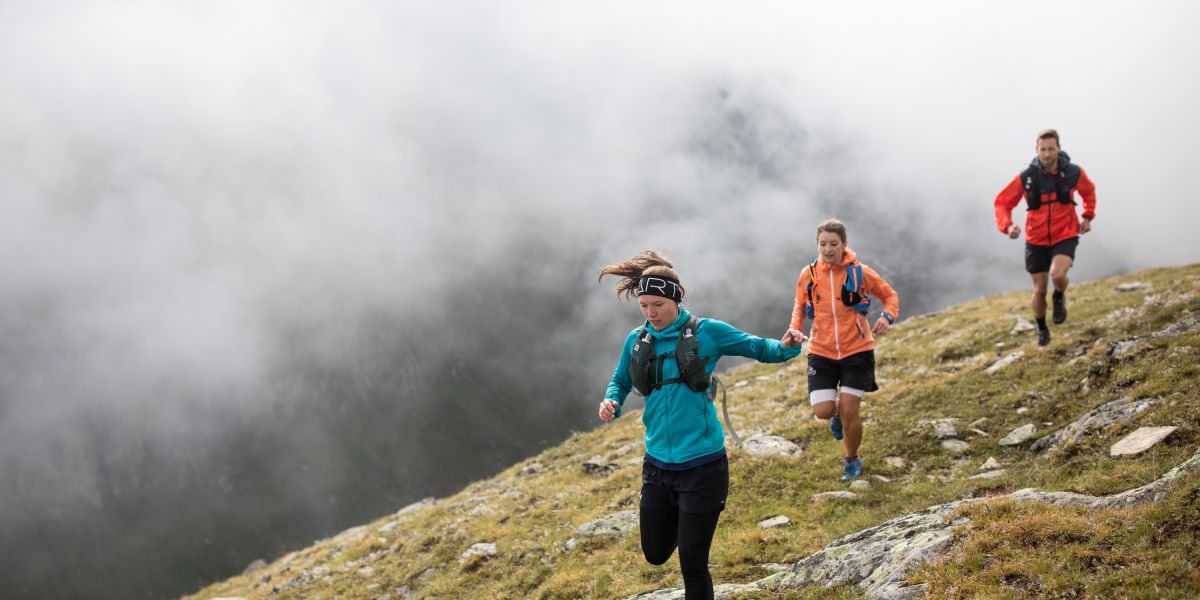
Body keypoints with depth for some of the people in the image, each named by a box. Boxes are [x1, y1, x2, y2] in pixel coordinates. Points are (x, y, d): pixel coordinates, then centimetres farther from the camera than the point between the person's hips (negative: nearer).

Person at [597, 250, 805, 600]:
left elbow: (759, 349, 1)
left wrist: (787, 346, -21)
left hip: (702, 465, -4)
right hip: (658, 466, 4)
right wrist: (610, 402, -6)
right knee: (656, 555, 17)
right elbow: (620, 382, 17)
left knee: (692, 566, 0)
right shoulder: (636, 341, 2)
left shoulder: (707, 332, -7)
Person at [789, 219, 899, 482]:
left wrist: (887, 316, -16)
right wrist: (795, 329, -6)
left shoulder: (860, 272, -8)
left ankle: (852, 460, 23)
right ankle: (838, 412, 31)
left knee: (849, 413, -5)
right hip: (822, 353, 2)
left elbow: (890, 295, 5)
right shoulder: (808, 275, -3)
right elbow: (800, 306, 14)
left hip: (857, 352, -2)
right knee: (823, 411, -10)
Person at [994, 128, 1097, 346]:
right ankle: (1042, 330, 34)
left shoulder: (1073, 173, -11)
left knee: (1057, 275, -28)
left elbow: (1089, 191, 13)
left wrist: (1088, 216, 5)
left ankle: (1060, 297, 9)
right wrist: (1007, 226, -23)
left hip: (1065, 237, -1)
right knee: (1039, 290, 6)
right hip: (1036, 240, 1)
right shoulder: (1026, 177, -15)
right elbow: (1002, 202, -6)